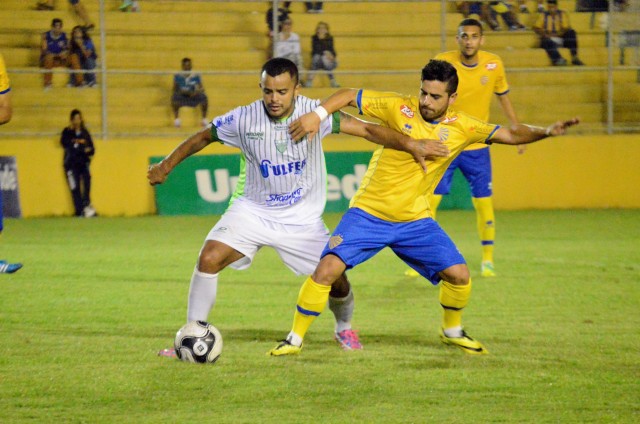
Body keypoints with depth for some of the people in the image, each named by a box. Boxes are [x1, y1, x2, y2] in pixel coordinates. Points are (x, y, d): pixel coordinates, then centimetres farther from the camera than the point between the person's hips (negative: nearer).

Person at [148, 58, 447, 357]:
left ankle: (344, 328, 35)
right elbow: (203, 138, 4)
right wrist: (166, 165, 4)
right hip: (252, 210, 0)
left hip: (302, 219, 0)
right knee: (209, 259, -21)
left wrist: (409, 145, -28)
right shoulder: (244, 119, -13)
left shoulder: (313, 113, -16)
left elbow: (366, 129, -19)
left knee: (336, 280, 0)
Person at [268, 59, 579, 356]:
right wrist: (317, 115, -20)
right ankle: (295, 339, 0)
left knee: (458, 274, -4)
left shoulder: (461, 127, -2)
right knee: (327, 270, -17)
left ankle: (452, 331, 27)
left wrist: (545, 132, -20)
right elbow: (349, 96, -5)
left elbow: (510, 135, -3)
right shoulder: (399, 108, -10)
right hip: (367, 214, -3)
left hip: (415, 221, 3)